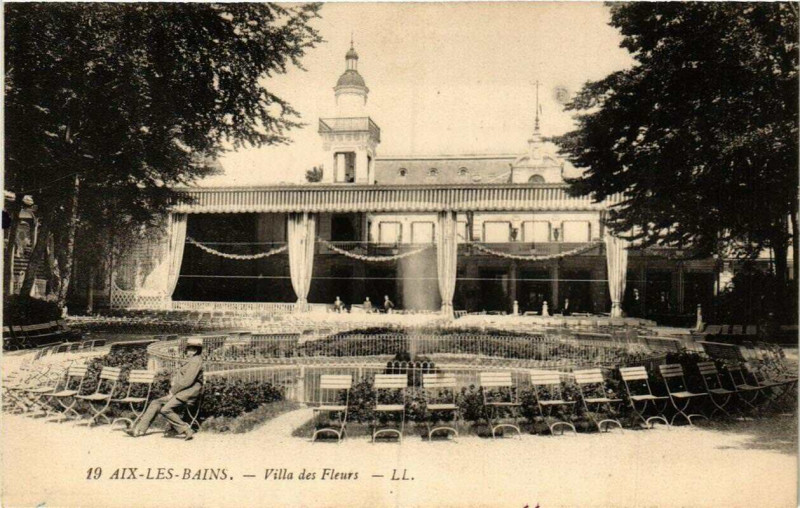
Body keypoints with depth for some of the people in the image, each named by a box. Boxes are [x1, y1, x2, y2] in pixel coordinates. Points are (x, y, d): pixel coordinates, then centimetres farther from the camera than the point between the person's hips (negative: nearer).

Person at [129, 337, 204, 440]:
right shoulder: (192, 361, 21)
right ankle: (139, 430, 7)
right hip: (180, 392, 11)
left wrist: (173, 391, -12)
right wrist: (173, 389, 7)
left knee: (165, 409, -25)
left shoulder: (196, 362, -12)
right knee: (155, 403, 7)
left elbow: (187, 381, -20)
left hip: (187, 394, -11)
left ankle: (186, 431, -19)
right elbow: (178, 377, 25)